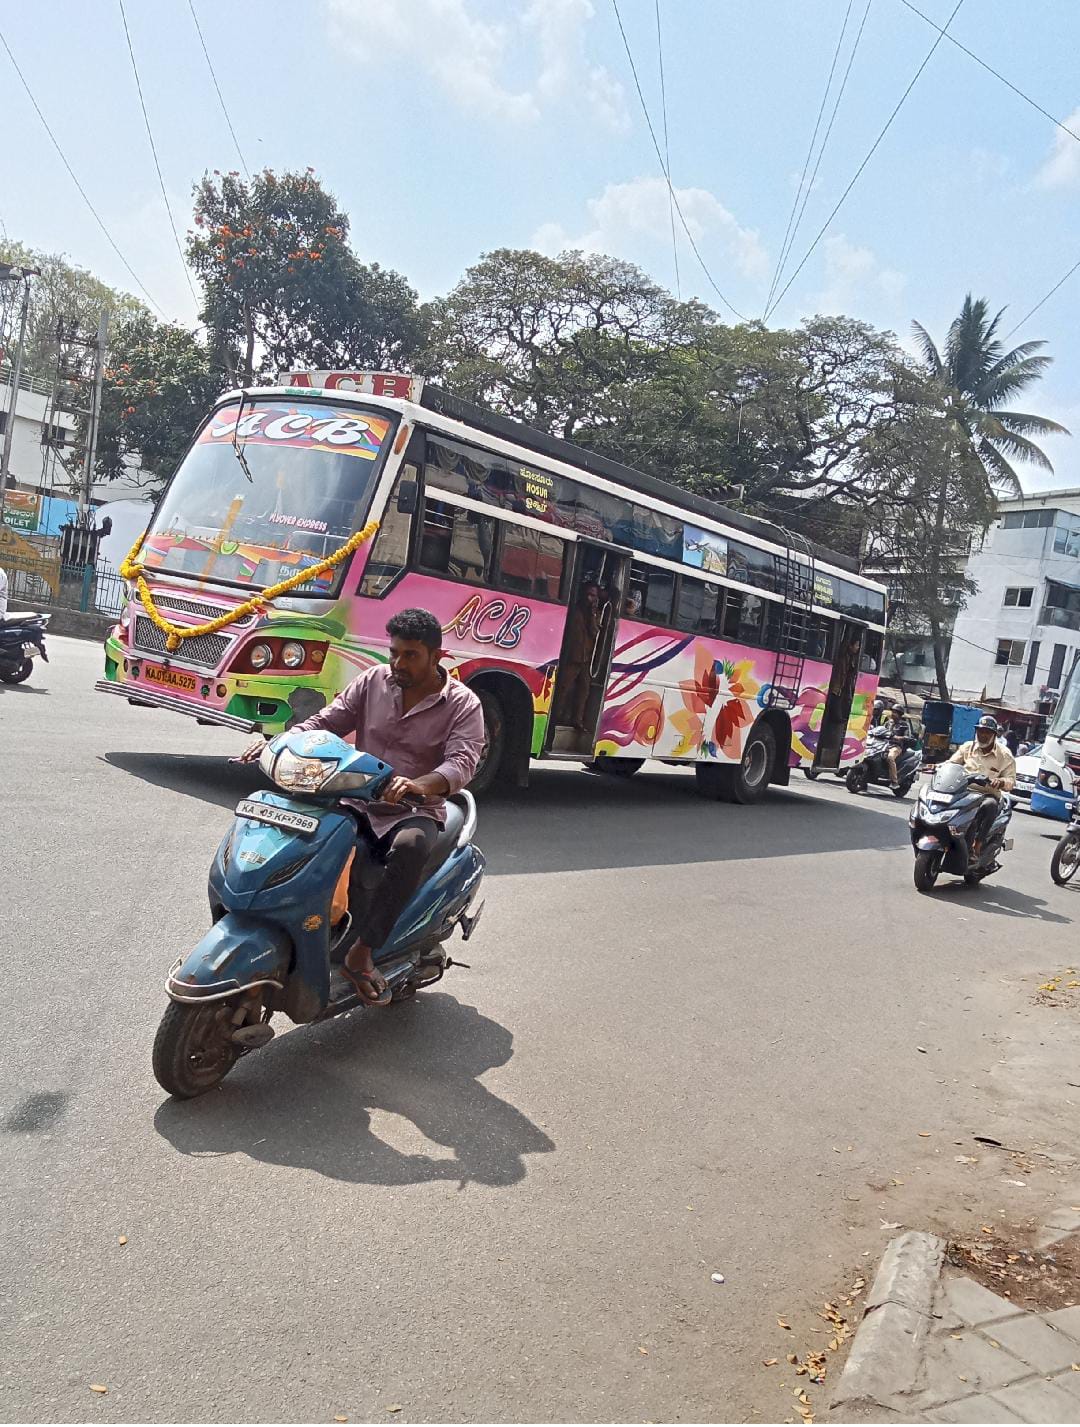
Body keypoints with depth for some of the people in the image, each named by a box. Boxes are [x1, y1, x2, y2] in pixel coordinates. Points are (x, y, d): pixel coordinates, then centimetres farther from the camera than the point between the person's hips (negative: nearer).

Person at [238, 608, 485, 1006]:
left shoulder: (463, 704, -5)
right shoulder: (373, 681, 6)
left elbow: (462, 762, -19)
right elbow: (326, 721, 7)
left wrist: (419, 785, -41)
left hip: (415, 811, -3)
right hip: (356, 804, 4)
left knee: (411, 845, -38)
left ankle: (362, 952, -30)